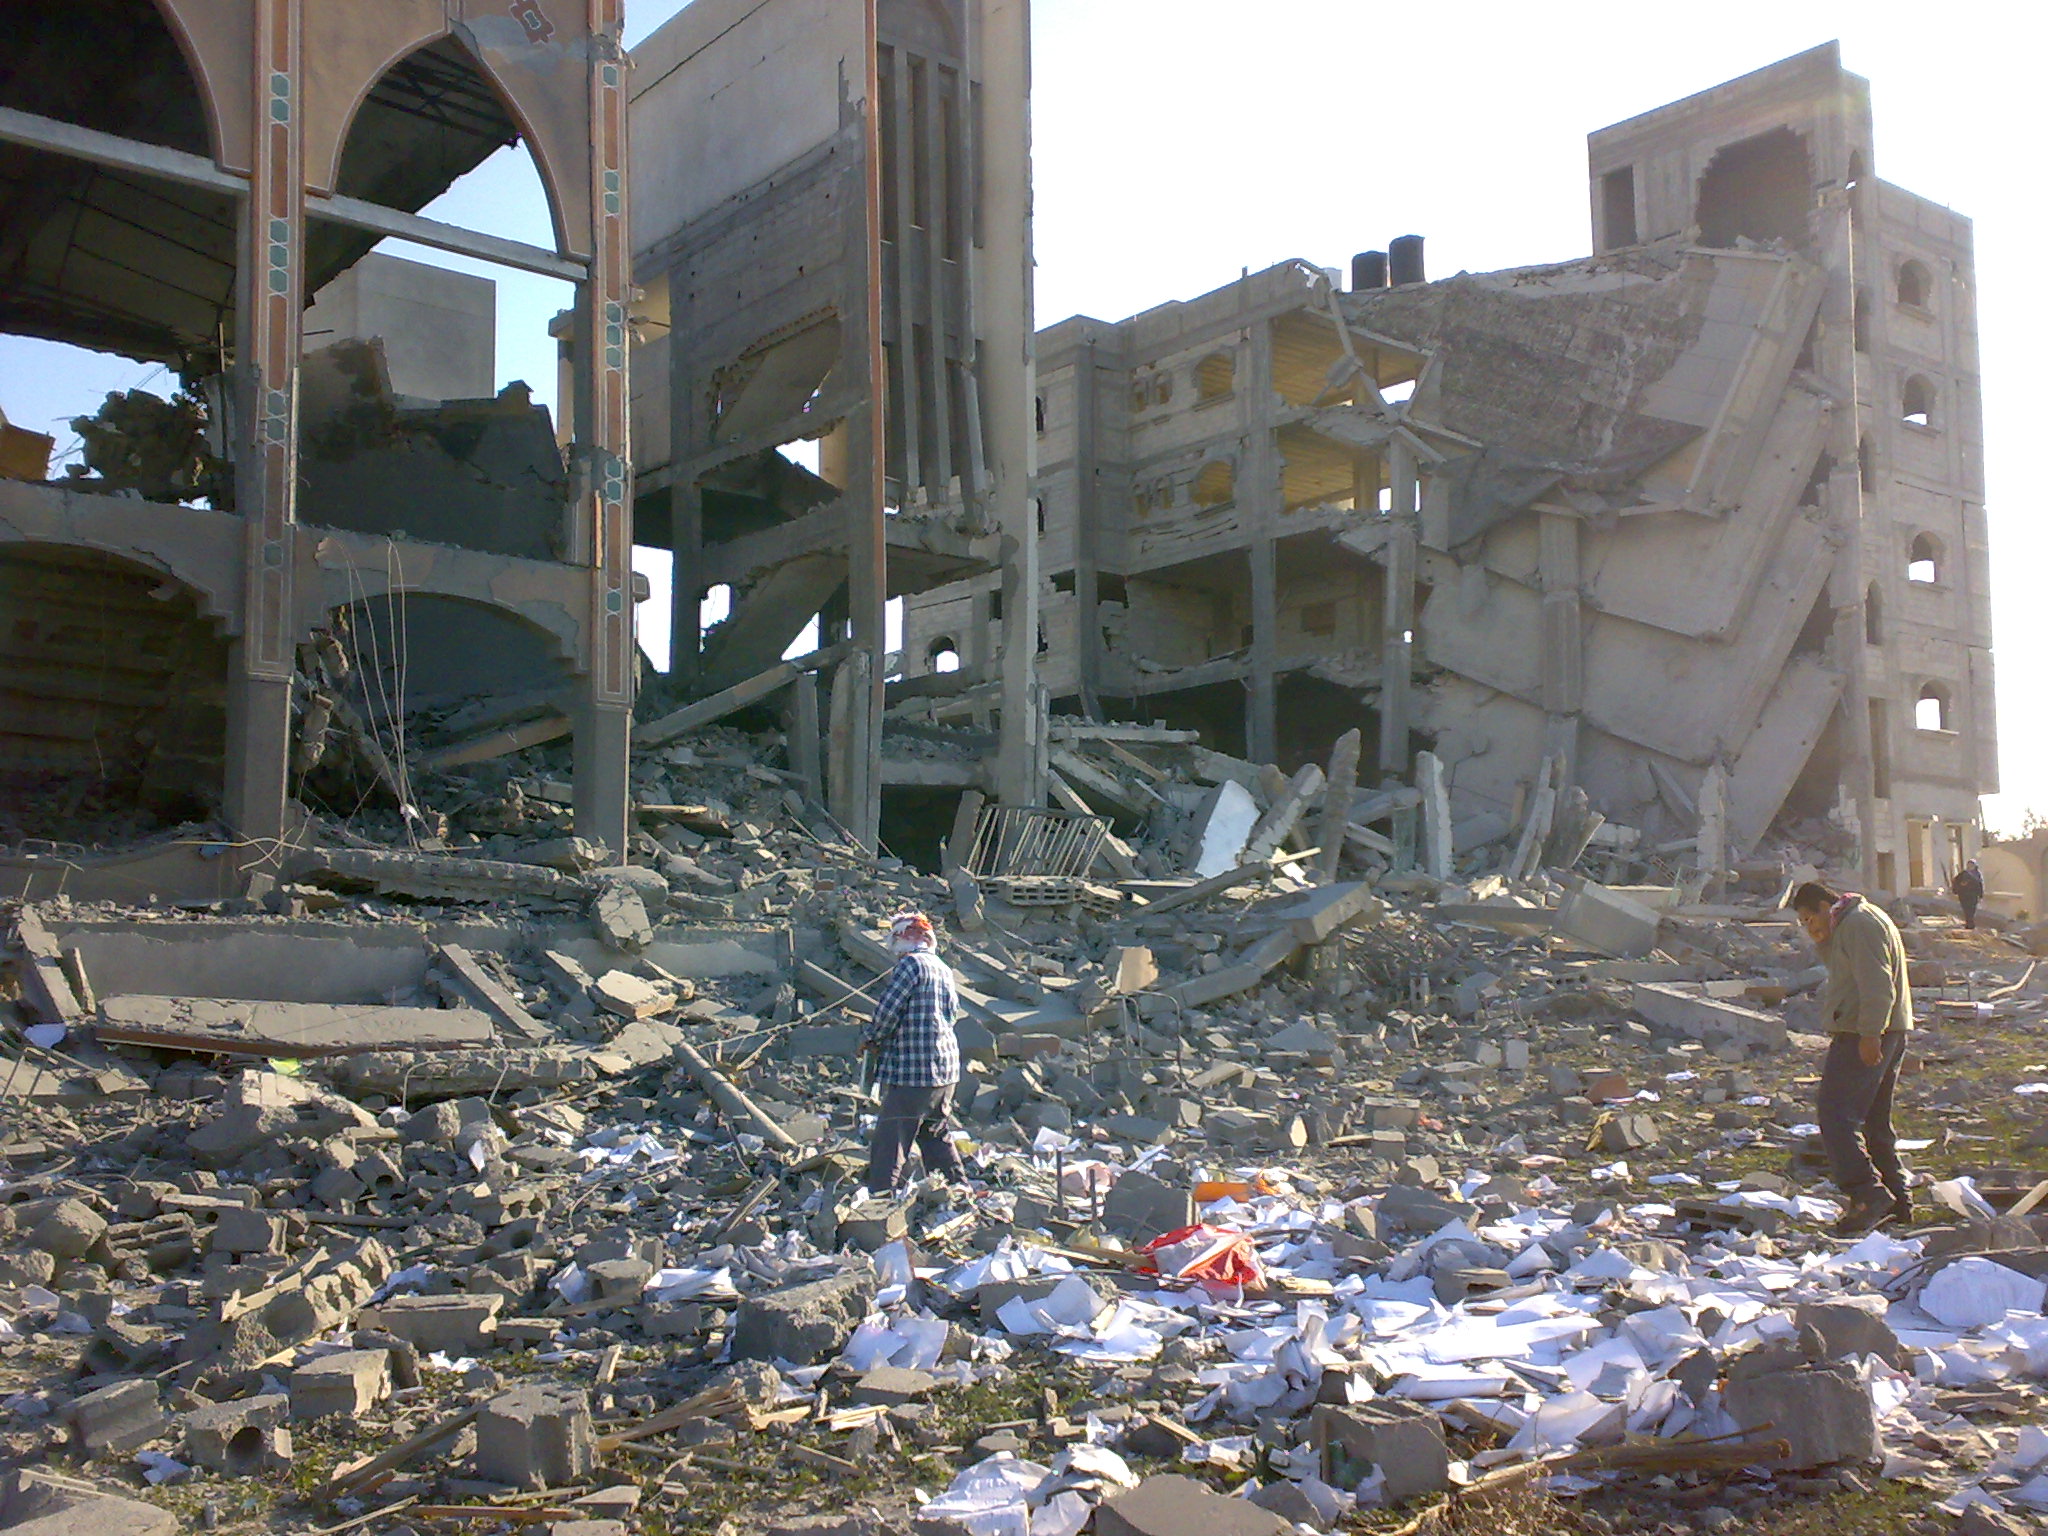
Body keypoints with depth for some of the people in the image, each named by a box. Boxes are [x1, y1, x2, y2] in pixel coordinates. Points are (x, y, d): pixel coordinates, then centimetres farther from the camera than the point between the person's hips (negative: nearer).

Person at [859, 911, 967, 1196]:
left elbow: (887, 1011, -15)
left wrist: (870, 1039, 4)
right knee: (938, 1138, 21)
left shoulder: (911, 963, -11)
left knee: (888, 1145, -5)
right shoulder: (944, 969, 15)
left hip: (913, 1069, -9)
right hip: (946, 1070, 9)